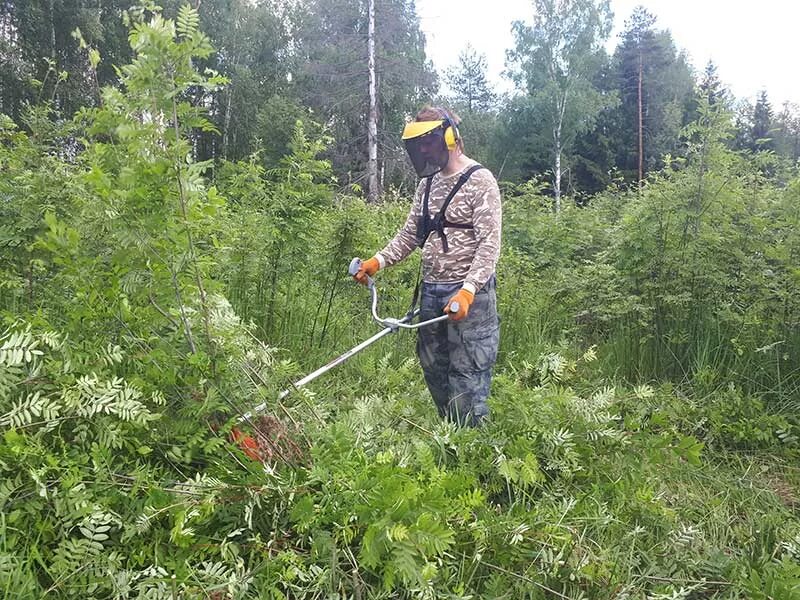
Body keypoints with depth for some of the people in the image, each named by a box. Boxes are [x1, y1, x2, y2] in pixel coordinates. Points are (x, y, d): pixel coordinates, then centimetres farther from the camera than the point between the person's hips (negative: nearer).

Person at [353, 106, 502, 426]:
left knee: (467, 379, -5)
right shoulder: (428, 183, 15)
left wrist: (467, 290, -26)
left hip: (468, 296, -8)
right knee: (434, 373, 14)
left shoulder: (480, 181, -9)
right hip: (431, 292, 8)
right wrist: (378, 261, 2)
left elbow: (490, 243, -15)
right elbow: (410, 233, 16)